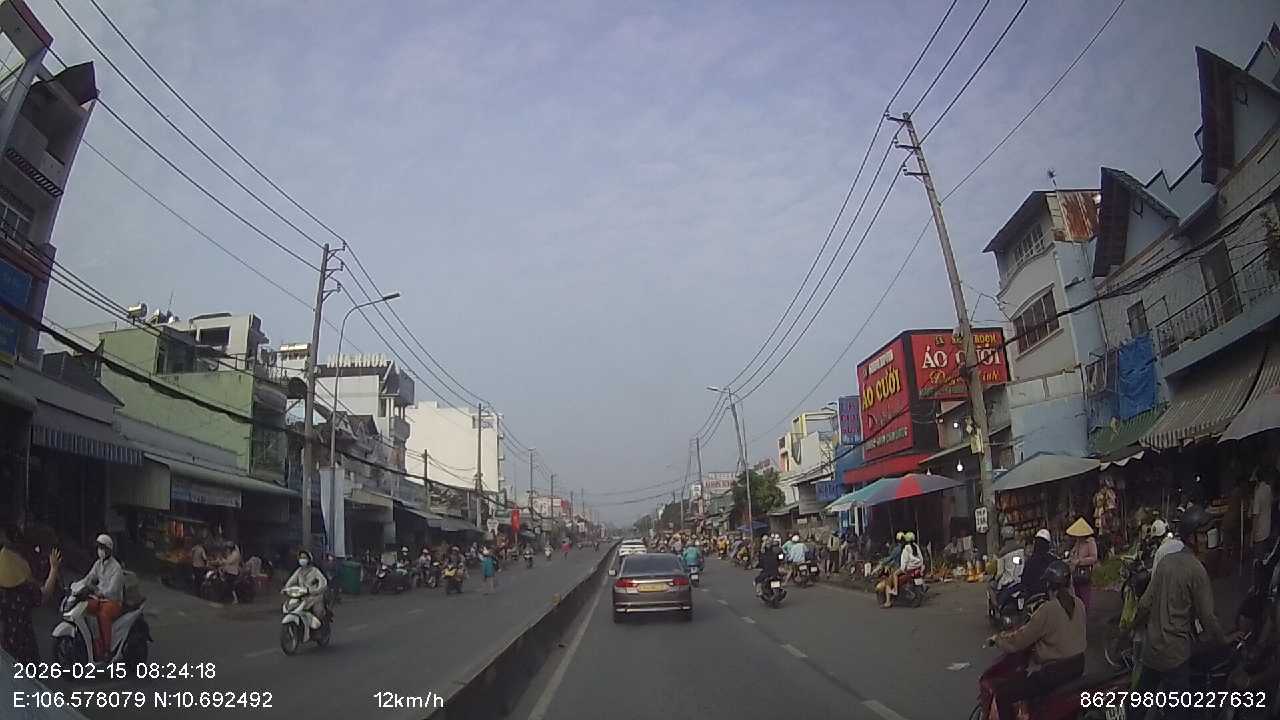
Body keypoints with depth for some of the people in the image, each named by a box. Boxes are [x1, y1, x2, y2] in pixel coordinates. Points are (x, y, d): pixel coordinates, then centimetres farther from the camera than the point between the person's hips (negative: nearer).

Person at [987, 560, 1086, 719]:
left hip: (1055, 671, -9)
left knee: (1002, 694, -8)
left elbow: (1019, 641, -17)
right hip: (1078, 665, 9)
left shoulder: (1048, 610, -22)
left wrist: (997, 639, 0)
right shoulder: (1079, 604, 0)